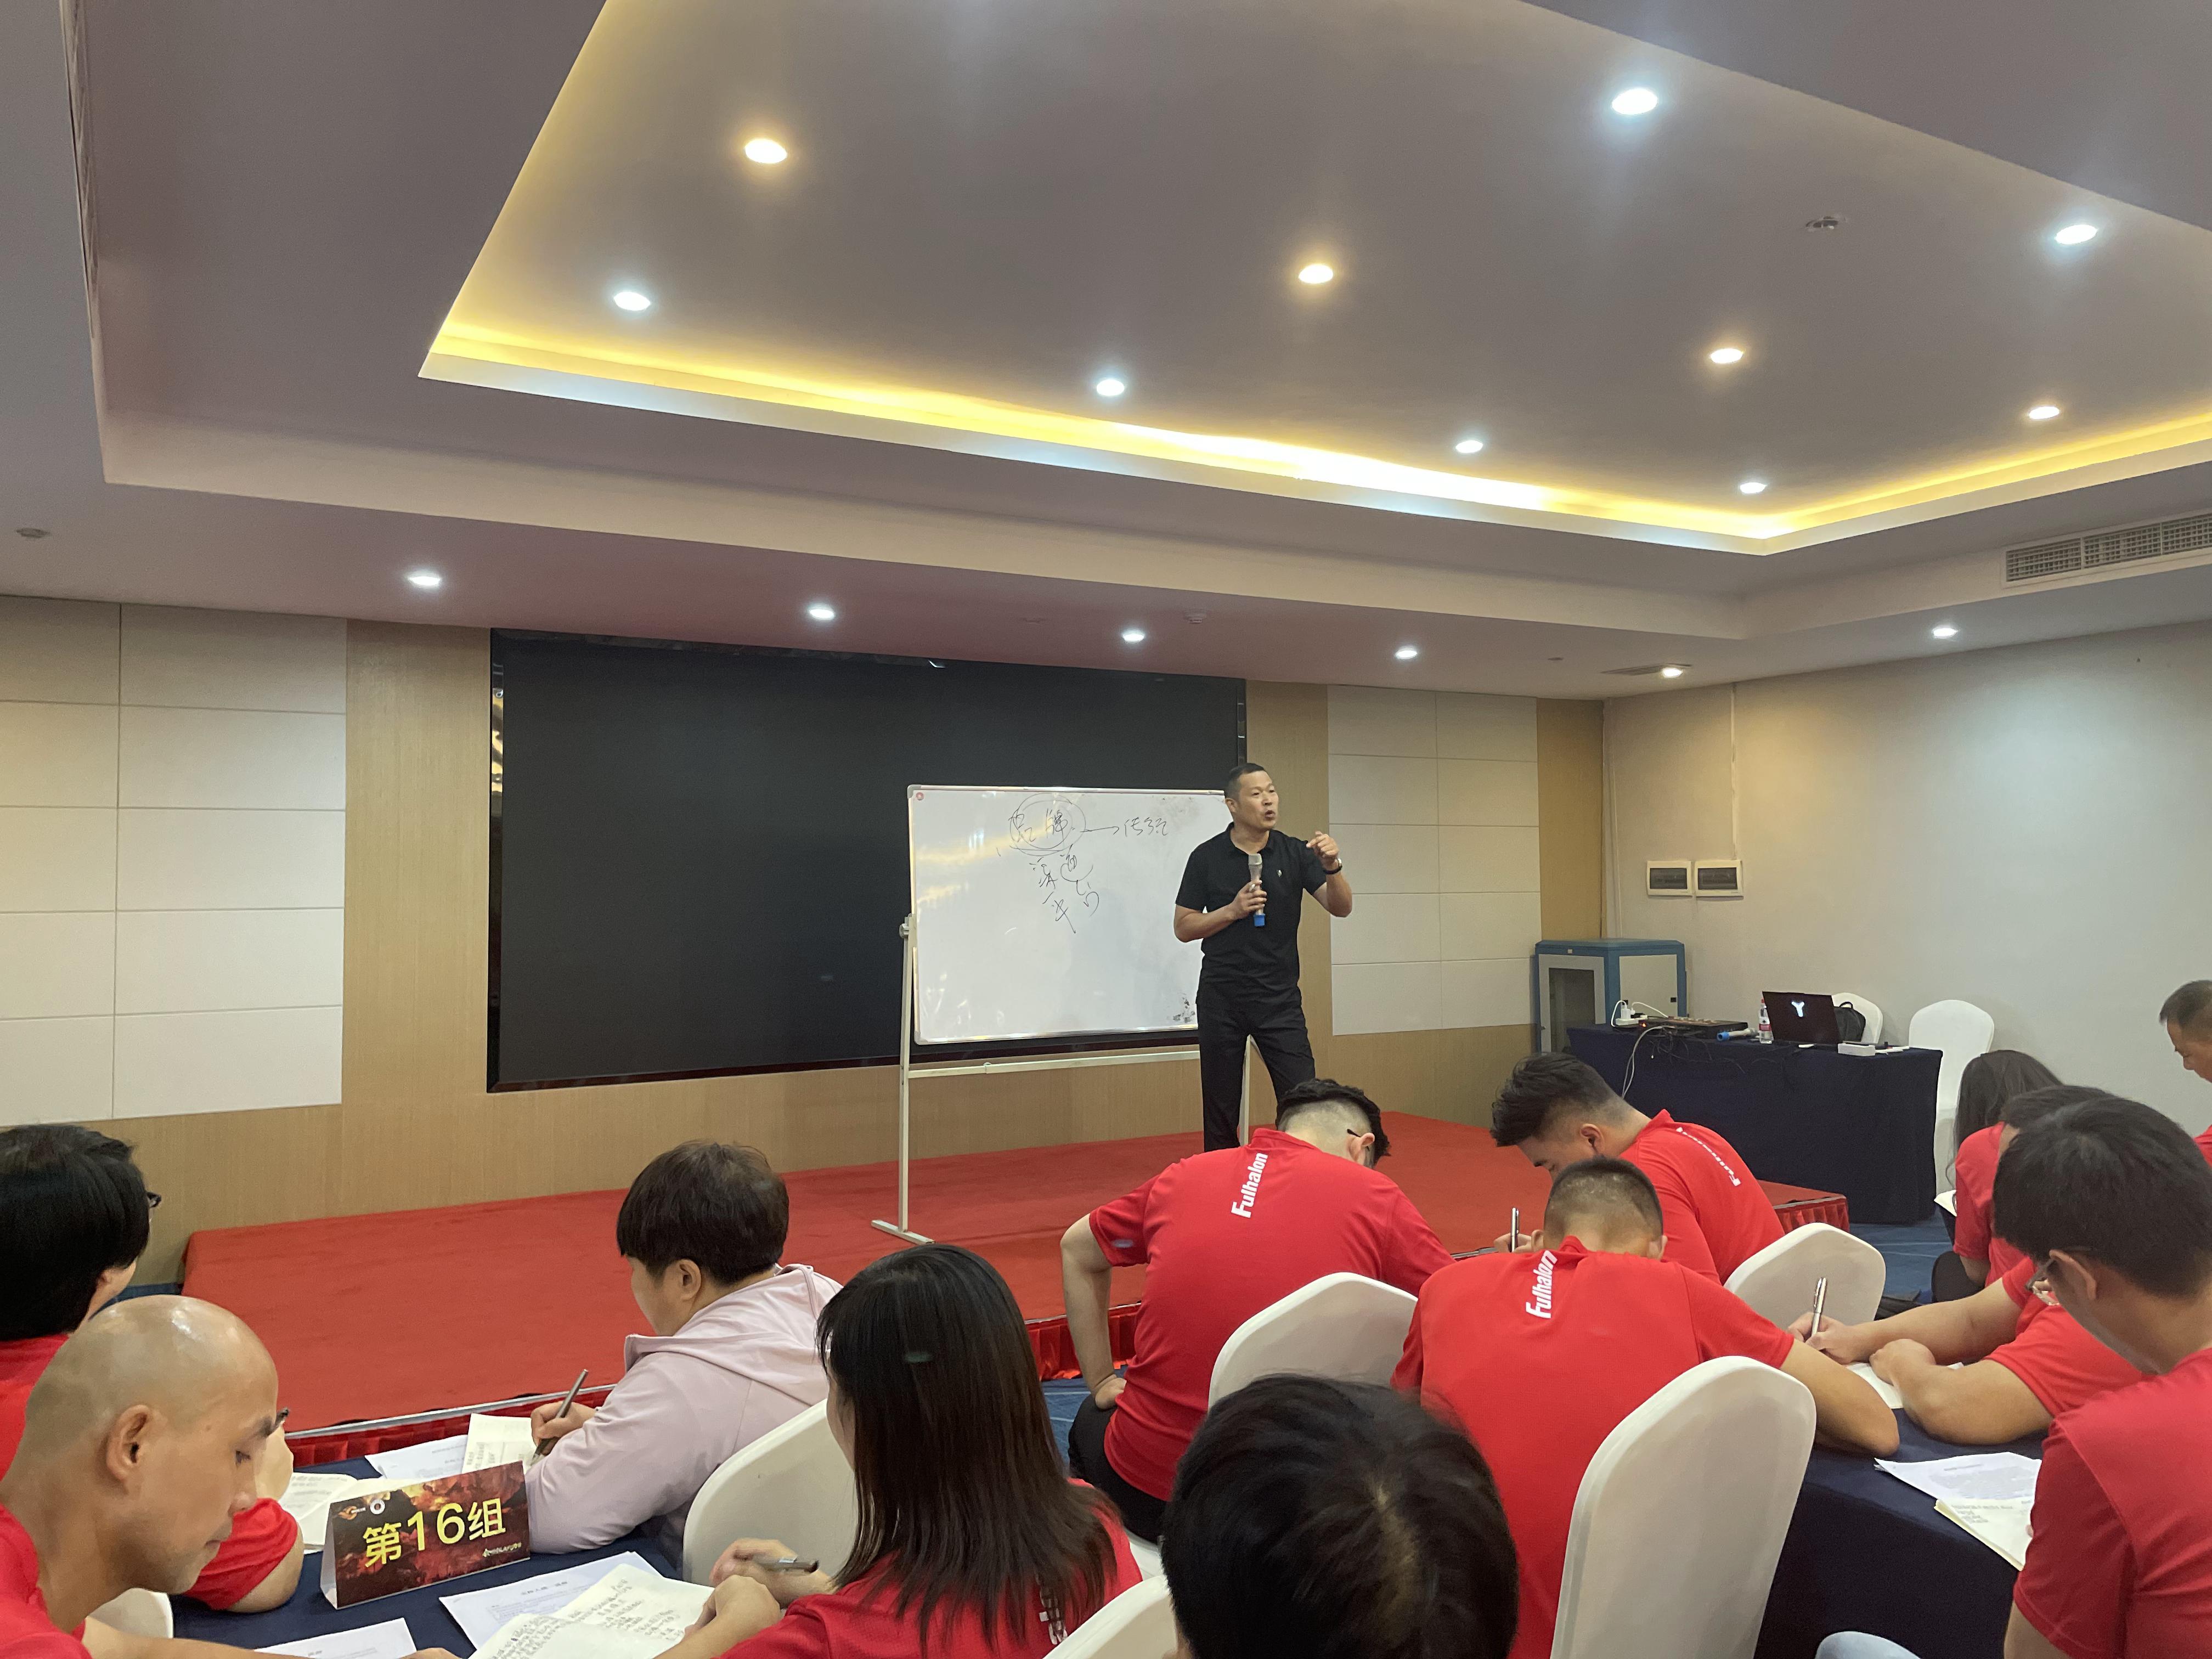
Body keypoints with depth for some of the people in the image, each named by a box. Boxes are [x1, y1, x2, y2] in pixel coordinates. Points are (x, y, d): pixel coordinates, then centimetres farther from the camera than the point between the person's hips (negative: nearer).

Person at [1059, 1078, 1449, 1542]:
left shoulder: (1184, 1176, 4)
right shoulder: (1374, 1195, -4)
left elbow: (1076, 1250, 19)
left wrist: (1101, 1381, 22)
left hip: (1143, 1489, 2)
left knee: (1092, 1419, 34)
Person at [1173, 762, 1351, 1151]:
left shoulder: (1294, 853, 2)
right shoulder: (1207, 857, -1)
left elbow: (1341, 907, -6)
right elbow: (1184, 928, 0)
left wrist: (1332, 866, -25)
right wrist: (1233, 910, -14)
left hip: (1279, 998, 1)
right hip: (1221, 999, 0)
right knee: (1221, 1109, 8)